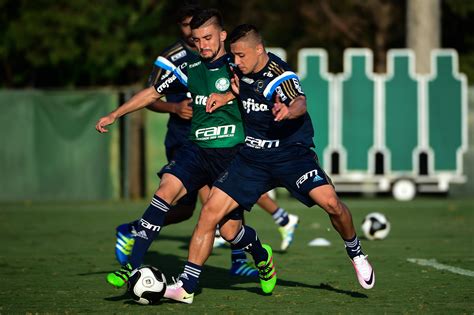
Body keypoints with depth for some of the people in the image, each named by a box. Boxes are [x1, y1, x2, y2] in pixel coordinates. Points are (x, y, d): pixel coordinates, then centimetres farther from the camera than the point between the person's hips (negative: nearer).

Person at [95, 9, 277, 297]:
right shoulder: (190, 70, 6)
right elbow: (153, 93, 17)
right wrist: (114, 115, 16)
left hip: (232, 155, -3)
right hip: (197, 151, 3)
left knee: (229, 231, -2)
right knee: (167, 188, -24)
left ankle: (262, 257, 35)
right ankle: (133, 265, -26)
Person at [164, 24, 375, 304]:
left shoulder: (279, 74, -18)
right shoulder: (242, 70, 1)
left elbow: (300, 103, -40)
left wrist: (288, 111, -63)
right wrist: (227, 96, 6)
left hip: (292, 152, -5)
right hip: (252, 156, 5)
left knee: (330, 203, -23)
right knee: (210, 212, -8)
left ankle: (356, 254, 8)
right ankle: (186, 287, -1)